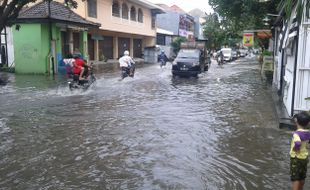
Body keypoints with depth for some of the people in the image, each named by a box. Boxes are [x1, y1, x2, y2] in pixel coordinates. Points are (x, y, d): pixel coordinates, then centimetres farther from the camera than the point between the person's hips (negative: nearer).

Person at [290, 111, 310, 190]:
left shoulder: (297, 133, -24)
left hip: (296, 158, -7)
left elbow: (297, 143, -42)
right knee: (302, 178, 21)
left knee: (295, 178, 1)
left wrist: (295, 148, -24)